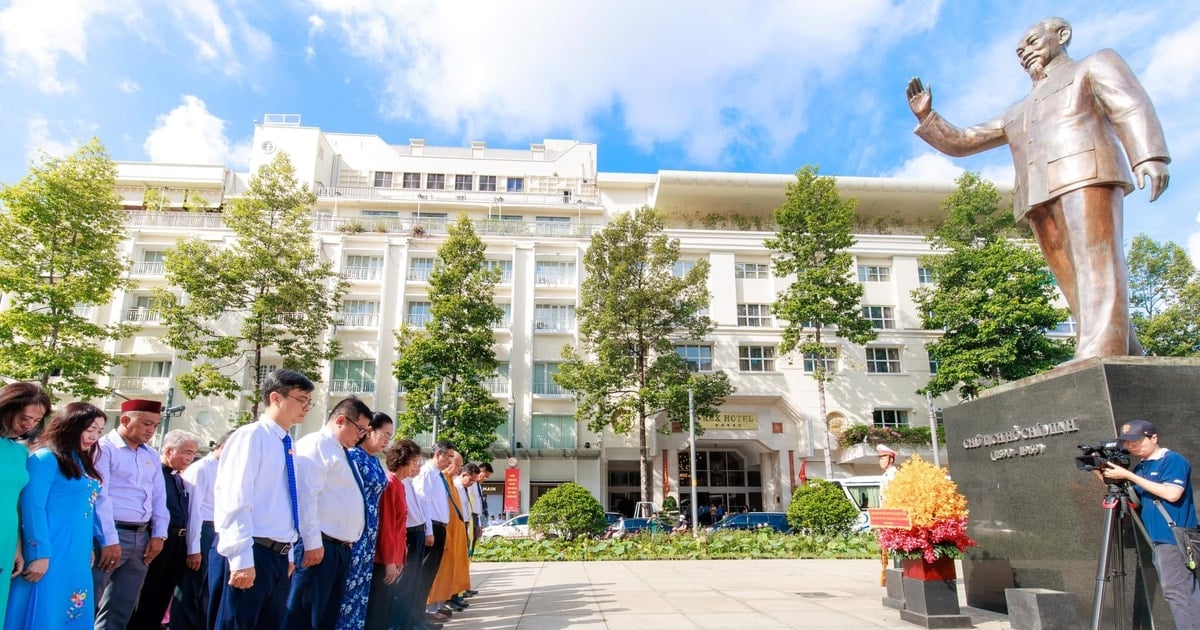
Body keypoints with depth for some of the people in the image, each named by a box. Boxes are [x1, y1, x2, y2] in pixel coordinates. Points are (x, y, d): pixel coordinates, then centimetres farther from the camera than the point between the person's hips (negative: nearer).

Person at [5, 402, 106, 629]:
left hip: (77, 556, 8)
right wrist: (39, 554, -18)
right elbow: (32, 506, -14)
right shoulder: (46, 458, -8)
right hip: (51, 554, -8)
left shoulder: (82, 463, 15)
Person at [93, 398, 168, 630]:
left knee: (121, 610, 11)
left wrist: (158, 534, 5)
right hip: (110, 535, -6)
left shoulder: (152, 456, 15)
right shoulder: (103, 448, -6)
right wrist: (109, 540, -15)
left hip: (142, 536, 7)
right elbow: (99, 496, -12)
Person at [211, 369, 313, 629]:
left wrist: (288, 553, 18)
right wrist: (242, 559, -21)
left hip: (279, 555, 8)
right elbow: (235, 501, -18)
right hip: (250, 554, -8)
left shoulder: (287, 445, 13)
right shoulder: (251, 436, -11)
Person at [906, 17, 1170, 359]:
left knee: (1096, 268, -21)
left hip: (1086, 177, -5)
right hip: (1039, 198, 5)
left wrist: (1149, 156, -14)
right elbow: (958, 142, 33)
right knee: (1080, 290, -6)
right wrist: (925, 115, 19)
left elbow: (1131, 106, 4)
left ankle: (1099, 358, -35)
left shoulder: (1094, 64, 22)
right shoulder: (1016, 113, 37)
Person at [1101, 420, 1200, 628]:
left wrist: (1128, 476, -22)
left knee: (1175, 591, -7)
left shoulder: (1174, 461, -9)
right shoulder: (1140, 467, 13)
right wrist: (1109, 478, -4)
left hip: (1174, 539, -8)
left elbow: (1172, 494, -22)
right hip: (1159, 539, 8)